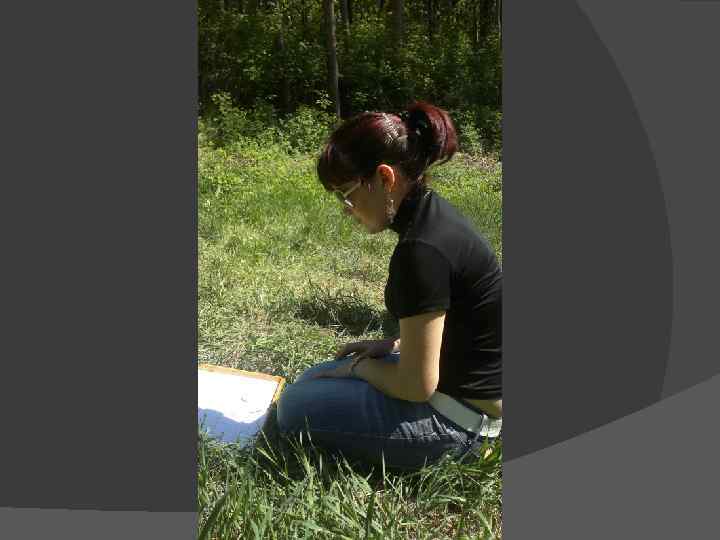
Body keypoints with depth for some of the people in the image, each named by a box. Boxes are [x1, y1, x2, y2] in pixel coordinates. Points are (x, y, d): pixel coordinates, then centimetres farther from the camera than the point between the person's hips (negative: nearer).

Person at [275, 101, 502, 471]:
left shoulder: (422, 250, -30)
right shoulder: (433, 213, 1)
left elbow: (416, 386, -24)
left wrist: (361, 366, -6)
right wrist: (393, 345, 5)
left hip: (456, 415, -9)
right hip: (461, 384, 9)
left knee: (295, 408, -5)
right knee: (312, 381, 15)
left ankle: (442, 453, 1)